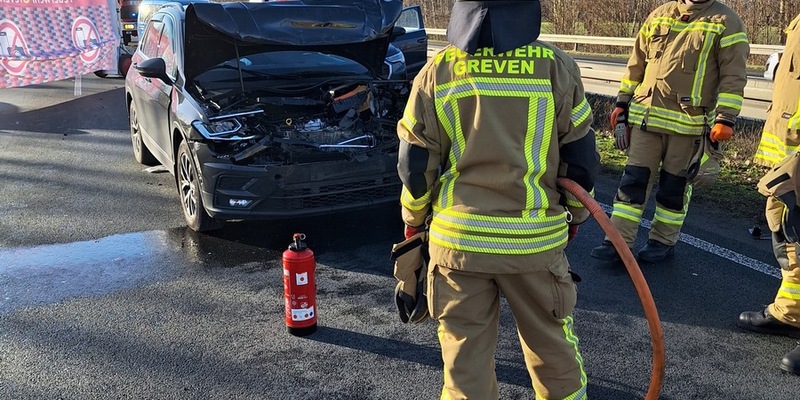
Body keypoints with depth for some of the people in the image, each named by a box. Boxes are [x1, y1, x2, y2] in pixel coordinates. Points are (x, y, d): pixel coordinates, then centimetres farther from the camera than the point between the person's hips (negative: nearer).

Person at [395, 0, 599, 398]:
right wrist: (576, 213, 19)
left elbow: (415, 163, 0)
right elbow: (580, 156, 2)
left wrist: (414, 220, 16)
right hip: (533, 238, 0)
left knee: (465, 351, 13)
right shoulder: (557, 68, -5)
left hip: (457, 237, 1)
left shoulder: (437, 72, -3)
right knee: (551, 343, 19)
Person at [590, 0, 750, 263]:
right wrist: (622, 102, 14)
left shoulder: (726, 22, -1)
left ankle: (664, 242, 22)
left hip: (689, 122, -3)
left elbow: (734, 76, -5)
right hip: (645, 116, 4)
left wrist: (725, 119, -13)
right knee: (634, 179, 3)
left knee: (675, 185, 8)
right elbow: (636, 64, 17)